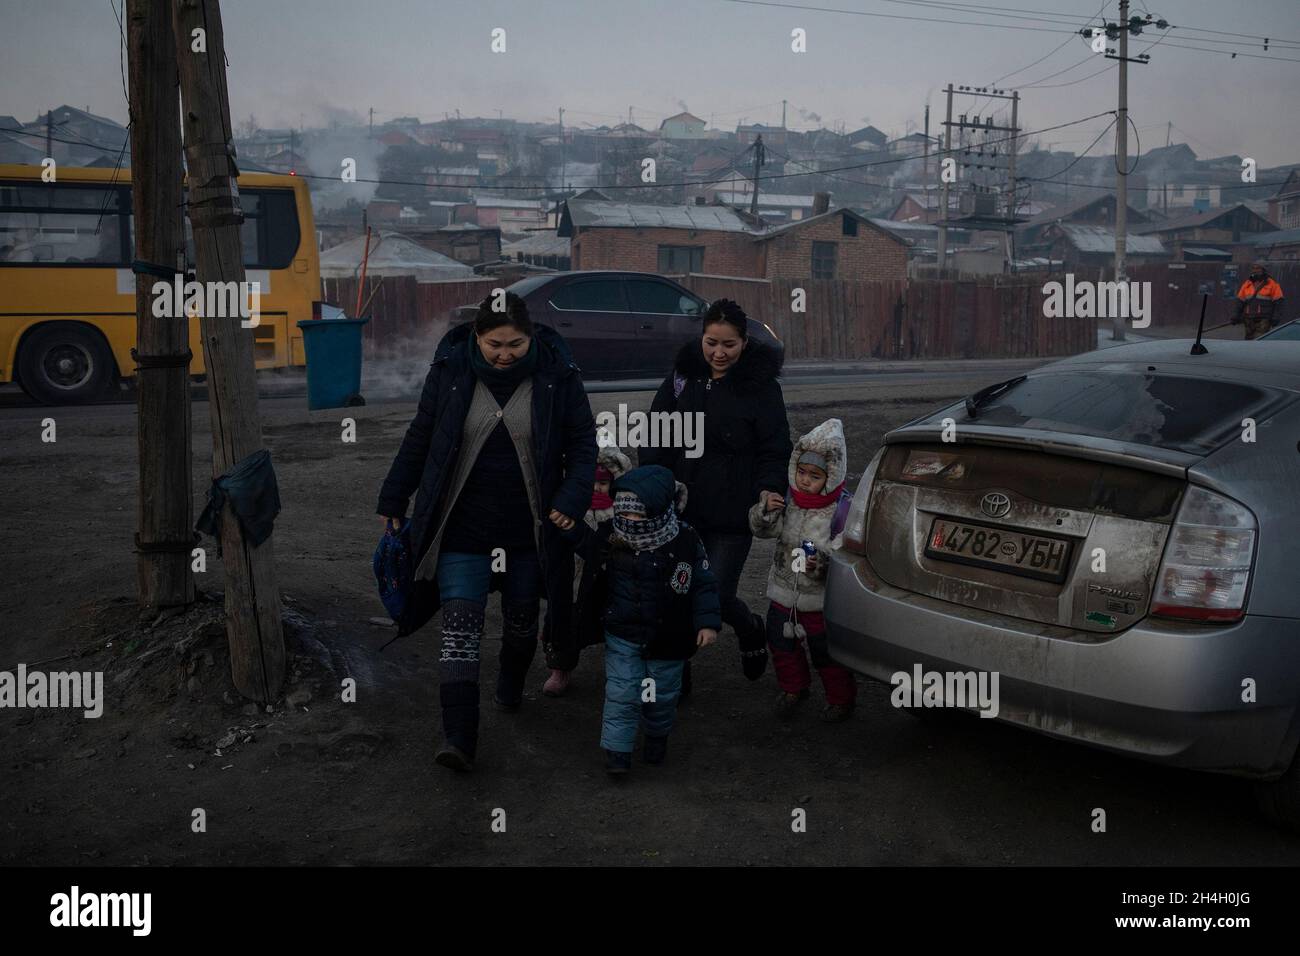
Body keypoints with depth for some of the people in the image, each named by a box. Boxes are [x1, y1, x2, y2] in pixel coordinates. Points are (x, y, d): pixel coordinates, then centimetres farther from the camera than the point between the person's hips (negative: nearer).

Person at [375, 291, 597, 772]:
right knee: (460, 627, -8)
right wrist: (393, 501, 8)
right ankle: (459, 739, -6)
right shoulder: (450, 371, -6)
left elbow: (583, 441, 0)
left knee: (521, 619, 19)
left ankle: (511, 687, 48)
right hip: (462, 526, -1)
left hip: (528, 529, 1)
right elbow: (419, 438, 4)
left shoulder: (557, 374, -8)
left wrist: (572, 499, -12)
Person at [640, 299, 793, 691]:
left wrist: (770, 491, -22)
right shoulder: (684, 374, 3)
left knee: (717, 597, -2)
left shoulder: (761, 385, -5)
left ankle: (752, 630, 33)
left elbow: (775, 451, -5)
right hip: (682, 508, 3)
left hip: (733, 513, -3)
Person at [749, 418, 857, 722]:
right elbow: (762, 529, -2)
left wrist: (821, 563, -37)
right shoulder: (787, 500, -4)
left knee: (827, 652, 6)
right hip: (784, 593, 5)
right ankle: (793, 689, 40)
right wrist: (765, 510, -21)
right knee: (782, 644, 17)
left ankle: (841, 699, 29)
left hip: (821, 598, -5)